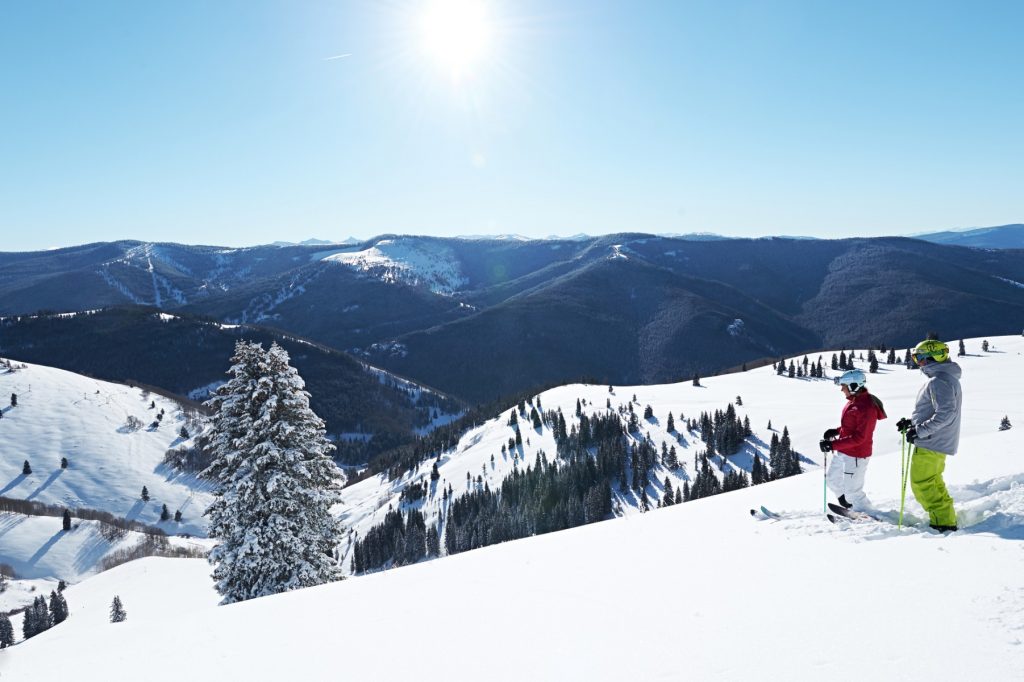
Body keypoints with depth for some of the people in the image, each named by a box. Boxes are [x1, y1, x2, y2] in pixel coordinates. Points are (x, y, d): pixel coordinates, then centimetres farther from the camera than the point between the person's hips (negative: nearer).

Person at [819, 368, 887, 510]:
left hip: (856, 456, -10)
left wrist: (833, 445, -26)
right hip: (842, 453, 10)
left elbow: (859, 437, -26)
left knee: (852, 491, -1)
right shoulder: (853, 401, 6)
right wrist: (836, 431, 4)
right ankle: (851, 508, 37)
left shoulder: (866, 408, -24)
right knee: (832, 480, 21)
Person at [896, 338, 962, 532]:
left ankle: (944, 522, -2)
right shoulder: (948, 378, 15)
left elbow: (946, 413, -27)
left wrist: (919, 430, -25)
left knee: (922, 484, -5)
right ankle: (946, 518, 28)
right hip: (939, 443, 11)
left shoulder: (939, 380, -19)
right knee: (933, 483, 21)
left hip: (931, 443, -11)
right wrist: (911, 422, 15)